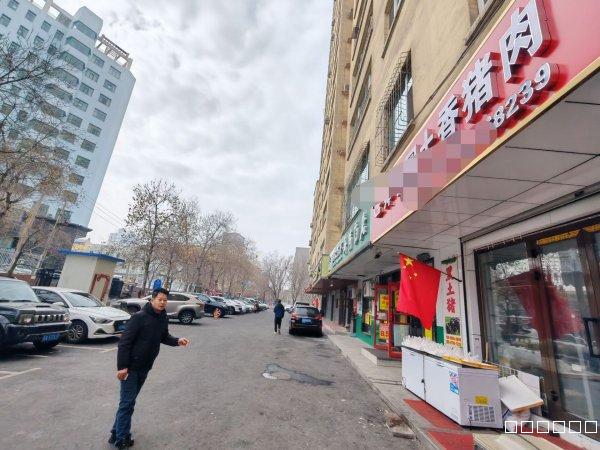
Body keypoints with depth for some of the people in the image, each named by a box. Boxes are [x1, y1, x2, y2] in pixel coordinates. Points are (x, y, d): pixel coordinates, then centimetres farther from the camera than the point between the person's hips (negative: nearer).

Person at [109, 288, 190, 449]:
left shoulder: (164, 319, -1)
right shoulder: (139, 317, -21)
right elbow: (124, 342, -20)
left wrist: (177, 341, -7)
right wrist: (122, 366, -21)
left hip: (145, 367, 7)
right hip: (130, 367, -7)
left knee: (129, 401, 18)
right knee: (127, 402, 1)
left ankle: (117, 432, 33)